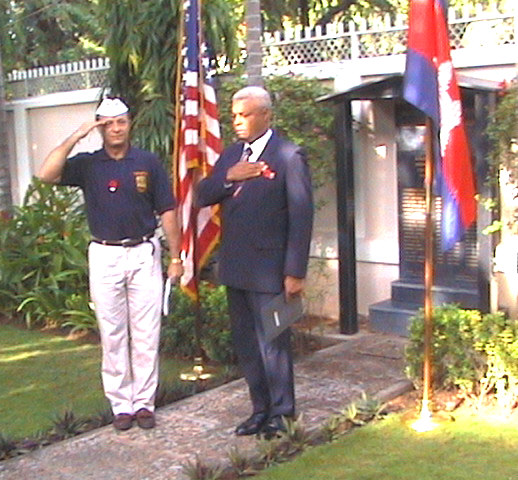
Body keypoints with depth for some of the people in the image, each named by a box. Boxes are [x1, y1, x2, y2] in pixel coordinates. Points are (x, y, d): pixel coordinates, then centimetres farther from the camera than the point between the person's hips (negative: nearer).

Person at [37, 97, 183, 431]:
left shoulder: (149, 162, 2)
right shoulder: (88, 164, 3)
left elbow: (167, 211, 4)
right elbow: (47, 175, -14)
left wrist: (176, 257, 1)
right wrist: (75, 138, -15)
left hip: (144, 254, 0)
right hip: (105, 257, 1)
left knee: (146, 334, 3)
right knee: (113, 335, 6)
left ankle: (144, 402, 15)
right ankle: (121, 404, 17)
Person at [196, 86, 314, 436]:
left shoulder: (289, 156, -10)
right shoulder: (231, 155, 13)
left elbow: (301, 216, -13)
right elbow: (203, 196, 9)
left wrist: (295, 272, -16)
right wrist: (228, 177, -11)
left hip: (269, 270, -7)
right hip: (235, 268, 7)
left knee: (274, 342, 2)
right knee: (246, 344, 14)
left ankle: (280, 414, 17)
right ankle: (261, 409, 28)